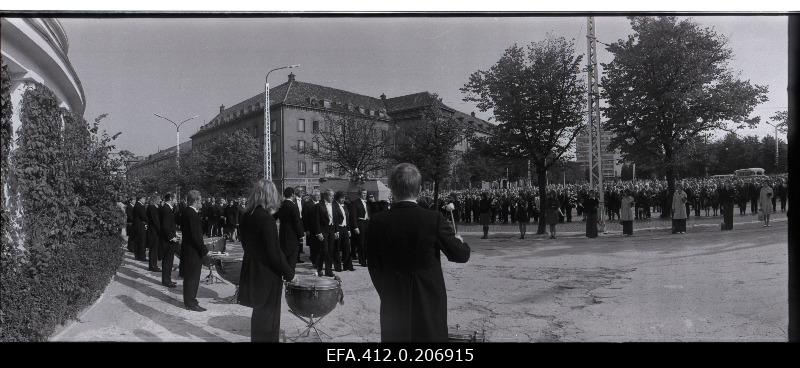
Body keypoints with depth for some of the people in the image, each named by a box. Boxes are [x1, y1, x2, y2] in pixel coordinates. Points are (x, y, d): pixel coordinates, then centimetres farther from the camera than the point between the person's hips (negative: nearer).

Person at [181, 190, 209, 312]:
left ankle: (190, 300, 31)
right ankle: (190, 303, 10)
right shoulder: (192, 214, -21)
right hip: (193, 251, -10)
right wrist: (204, 250, -17)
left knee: (190, 277, 19)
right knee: (192, 277, 1)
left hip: (189, 250, 10)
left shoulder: (187, 212, 9)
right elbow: (195, 235, -24)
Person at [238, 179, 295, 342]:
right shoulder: (266, 219, -22)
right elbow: (274, 252, -21)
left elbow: (246, 244, 10)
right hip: (267, 274, -8)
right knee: (268, 316, 6)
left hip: (252, 272, 8)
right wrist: (289, 273, -9)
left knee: (259, 313, 22)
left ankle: (258, 337, 35)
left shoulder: (246, 217, 1)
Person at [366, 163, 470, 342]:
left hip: (392, 302, 2)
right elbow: (461, 255, -7)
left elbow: (373, 267, 0)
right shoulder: (434, 219, -14)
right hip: (429, 301, -2)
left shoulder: (377, 222, -8)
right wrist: (459, 241, 15)